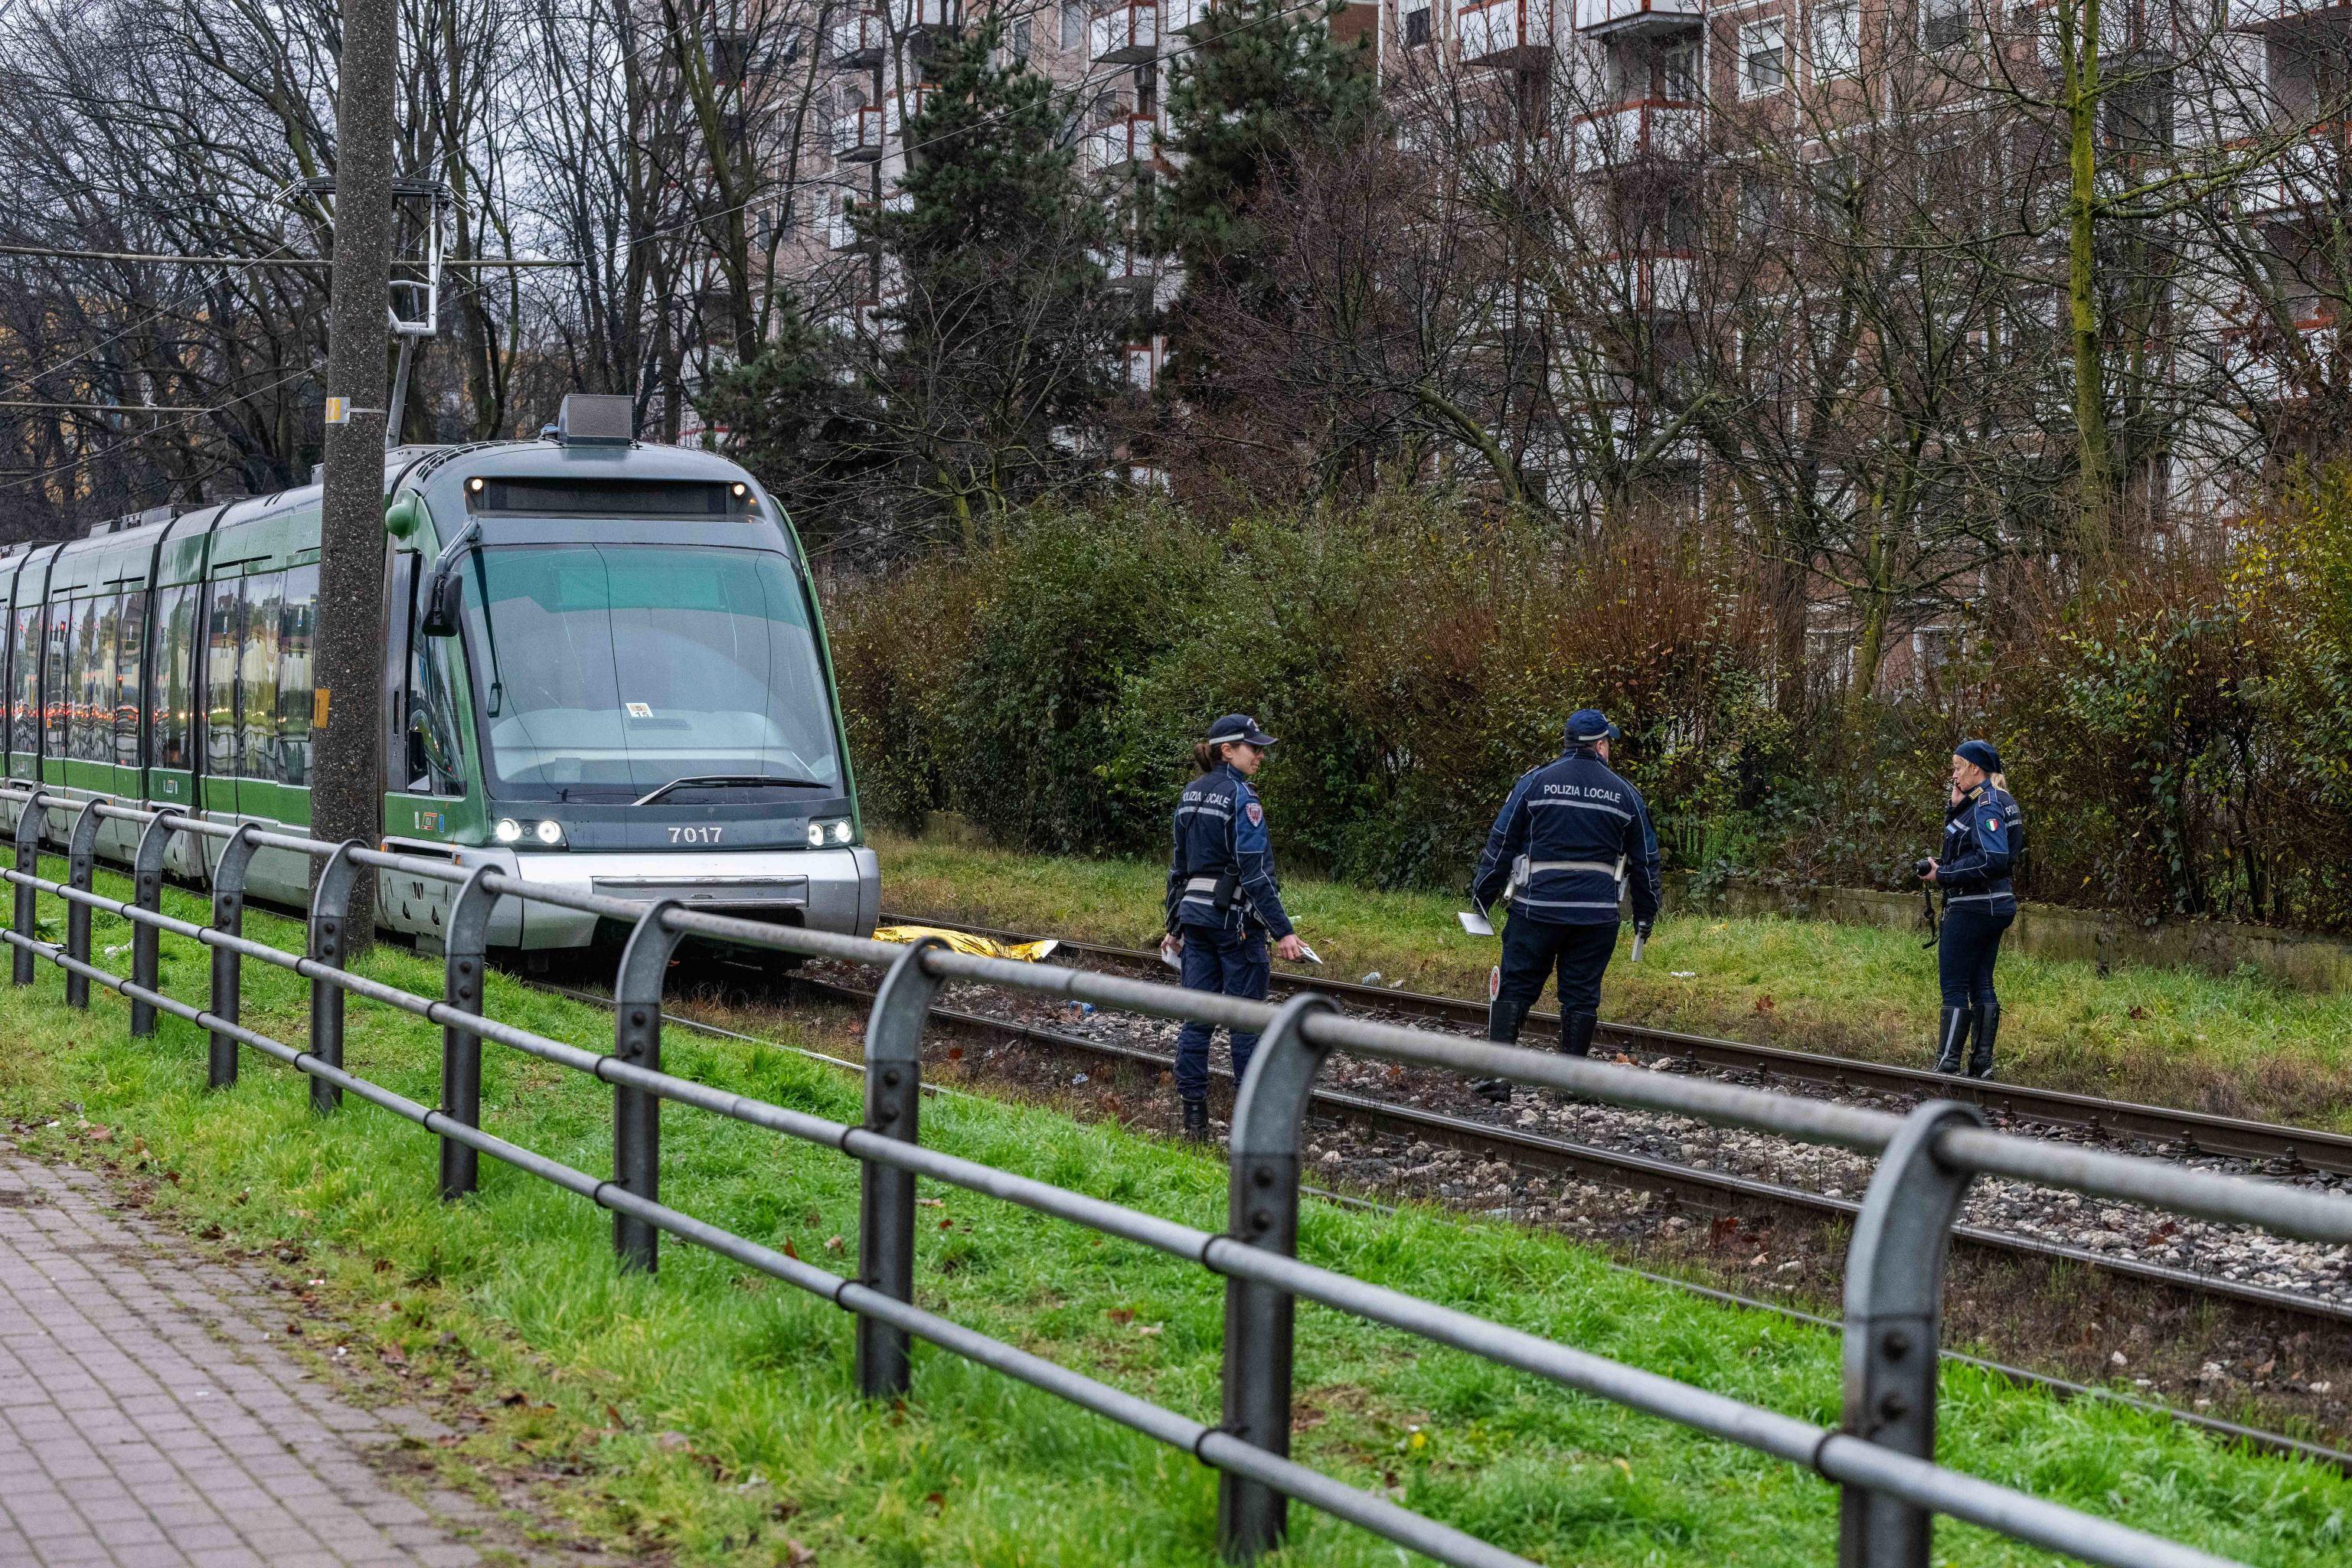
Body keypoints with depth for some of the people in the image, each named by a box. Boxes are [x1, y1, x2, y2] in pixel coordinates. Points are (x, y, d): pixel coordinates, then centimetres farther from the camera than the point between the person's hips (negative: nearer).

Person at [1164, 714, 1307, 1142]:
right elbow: (1255, 870, -18)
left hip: (1195, 912, 7)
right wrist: (1282, 930, -19)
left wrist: (1175, 921, 23)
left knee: (1197, 1015, 7)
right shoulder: (1241, 797, -14)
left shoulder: (1190, 795, 10)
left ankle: (1193, 1118, 7)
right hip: (1235, 916, -7)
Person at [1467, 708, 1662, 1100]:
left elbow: (1501, 843, 2)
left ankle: (1499, 1074, -6)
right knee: (1581, 995, 8)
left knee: (1514, 989, 3)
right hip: (1597, 916, 1)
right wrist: (1645, 914, 24)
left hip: (1537, 908, -1)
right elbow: (1646, 859, 14)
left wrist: (1482, 896, 9)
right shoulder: (1625, 794, 7)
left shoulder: (1535, 782, 1)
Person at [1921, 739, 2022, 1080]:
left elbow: (1992, 859, -26)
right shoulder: (1998, 801, 14)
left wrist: (1943, 875, -19)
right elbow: (1964, 843, 19)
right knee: (1981, 986, 12)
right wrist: (1956, 806, 5)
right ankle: (1982, 1066, 13)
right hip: (1995, 906, 10)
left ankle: (1946, 1066, -6)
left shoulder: (1986, 803, -16)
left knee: (1954, 987, -6)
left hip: (1971, 908, -10)